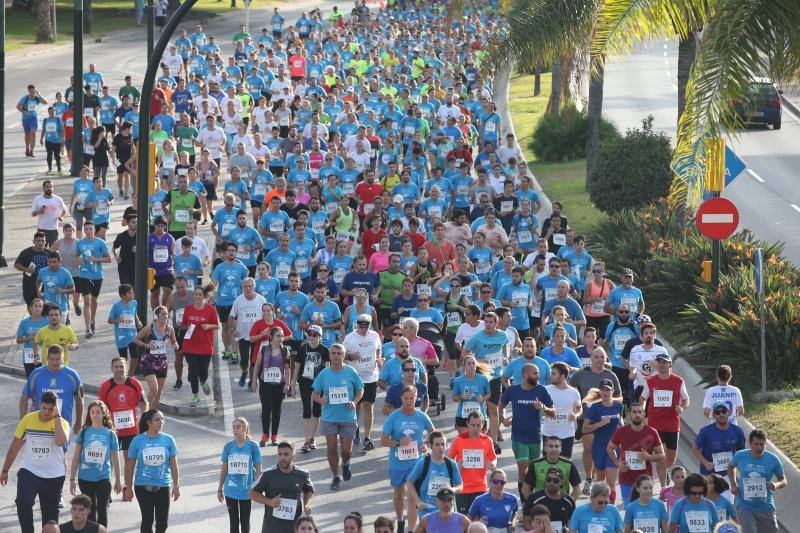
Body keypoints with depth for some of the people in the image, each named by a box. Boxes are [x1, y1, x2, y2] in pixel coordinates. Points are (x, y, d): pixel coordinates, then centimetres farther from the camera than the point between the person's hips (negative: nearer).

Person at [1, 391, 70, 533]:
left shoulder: (62, 423, -6)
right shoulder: (28, 419, -3)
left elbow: (61, 441, -29)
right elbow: (15, 446, 6)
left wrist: (57, 417, -21)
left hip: (54, 476, 0)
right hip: (29, 471, 0)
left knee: (50, 513, 9)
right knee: (23, 502, -24)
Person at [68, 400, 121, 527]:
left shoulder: (110, 434, 0)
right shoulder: (84, 432, 0)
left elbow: (115, 459, 7)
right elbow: (76, 457, 4)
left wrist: (118, 481, 11)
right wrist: (72, 479, 1)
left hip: (103, 478, -1)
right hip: (85, 478, 1)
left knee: (102, 510, -2)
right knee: (90, 510, 10)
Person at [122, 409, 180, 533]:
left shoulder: (168, 439, 0)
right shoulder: (138, 441, -3)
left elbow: (174, 465, 5)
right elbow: (130, 466, 2)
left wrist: (176, 486, 2)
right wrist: (128, 488, 1)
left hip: (163, 486, 1)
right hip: (143, 486, -1)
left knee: (162, 522, 2)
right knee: (147, 520, 4)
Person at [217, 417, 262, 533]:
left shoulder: (252, 446, -8)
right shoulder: (228, 446, -2)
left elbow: (258, 470, -4)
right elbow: (224, 469, 6)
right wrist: (220, 489, 8)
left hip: (246, 491, -2)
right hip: (231, 491, 2)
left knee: (245, 521, 9)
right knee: (234, 522, 9)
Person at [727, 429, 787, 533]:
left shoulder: (772, 459, -7)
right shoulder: (741, 456, -5)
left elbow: (784, 481, 3)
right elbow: (730, 467, 18)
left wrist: (777, 485, -21)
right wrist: (734, 485, 4)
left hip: (765, 507, 2)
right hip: (745, 507, -1)